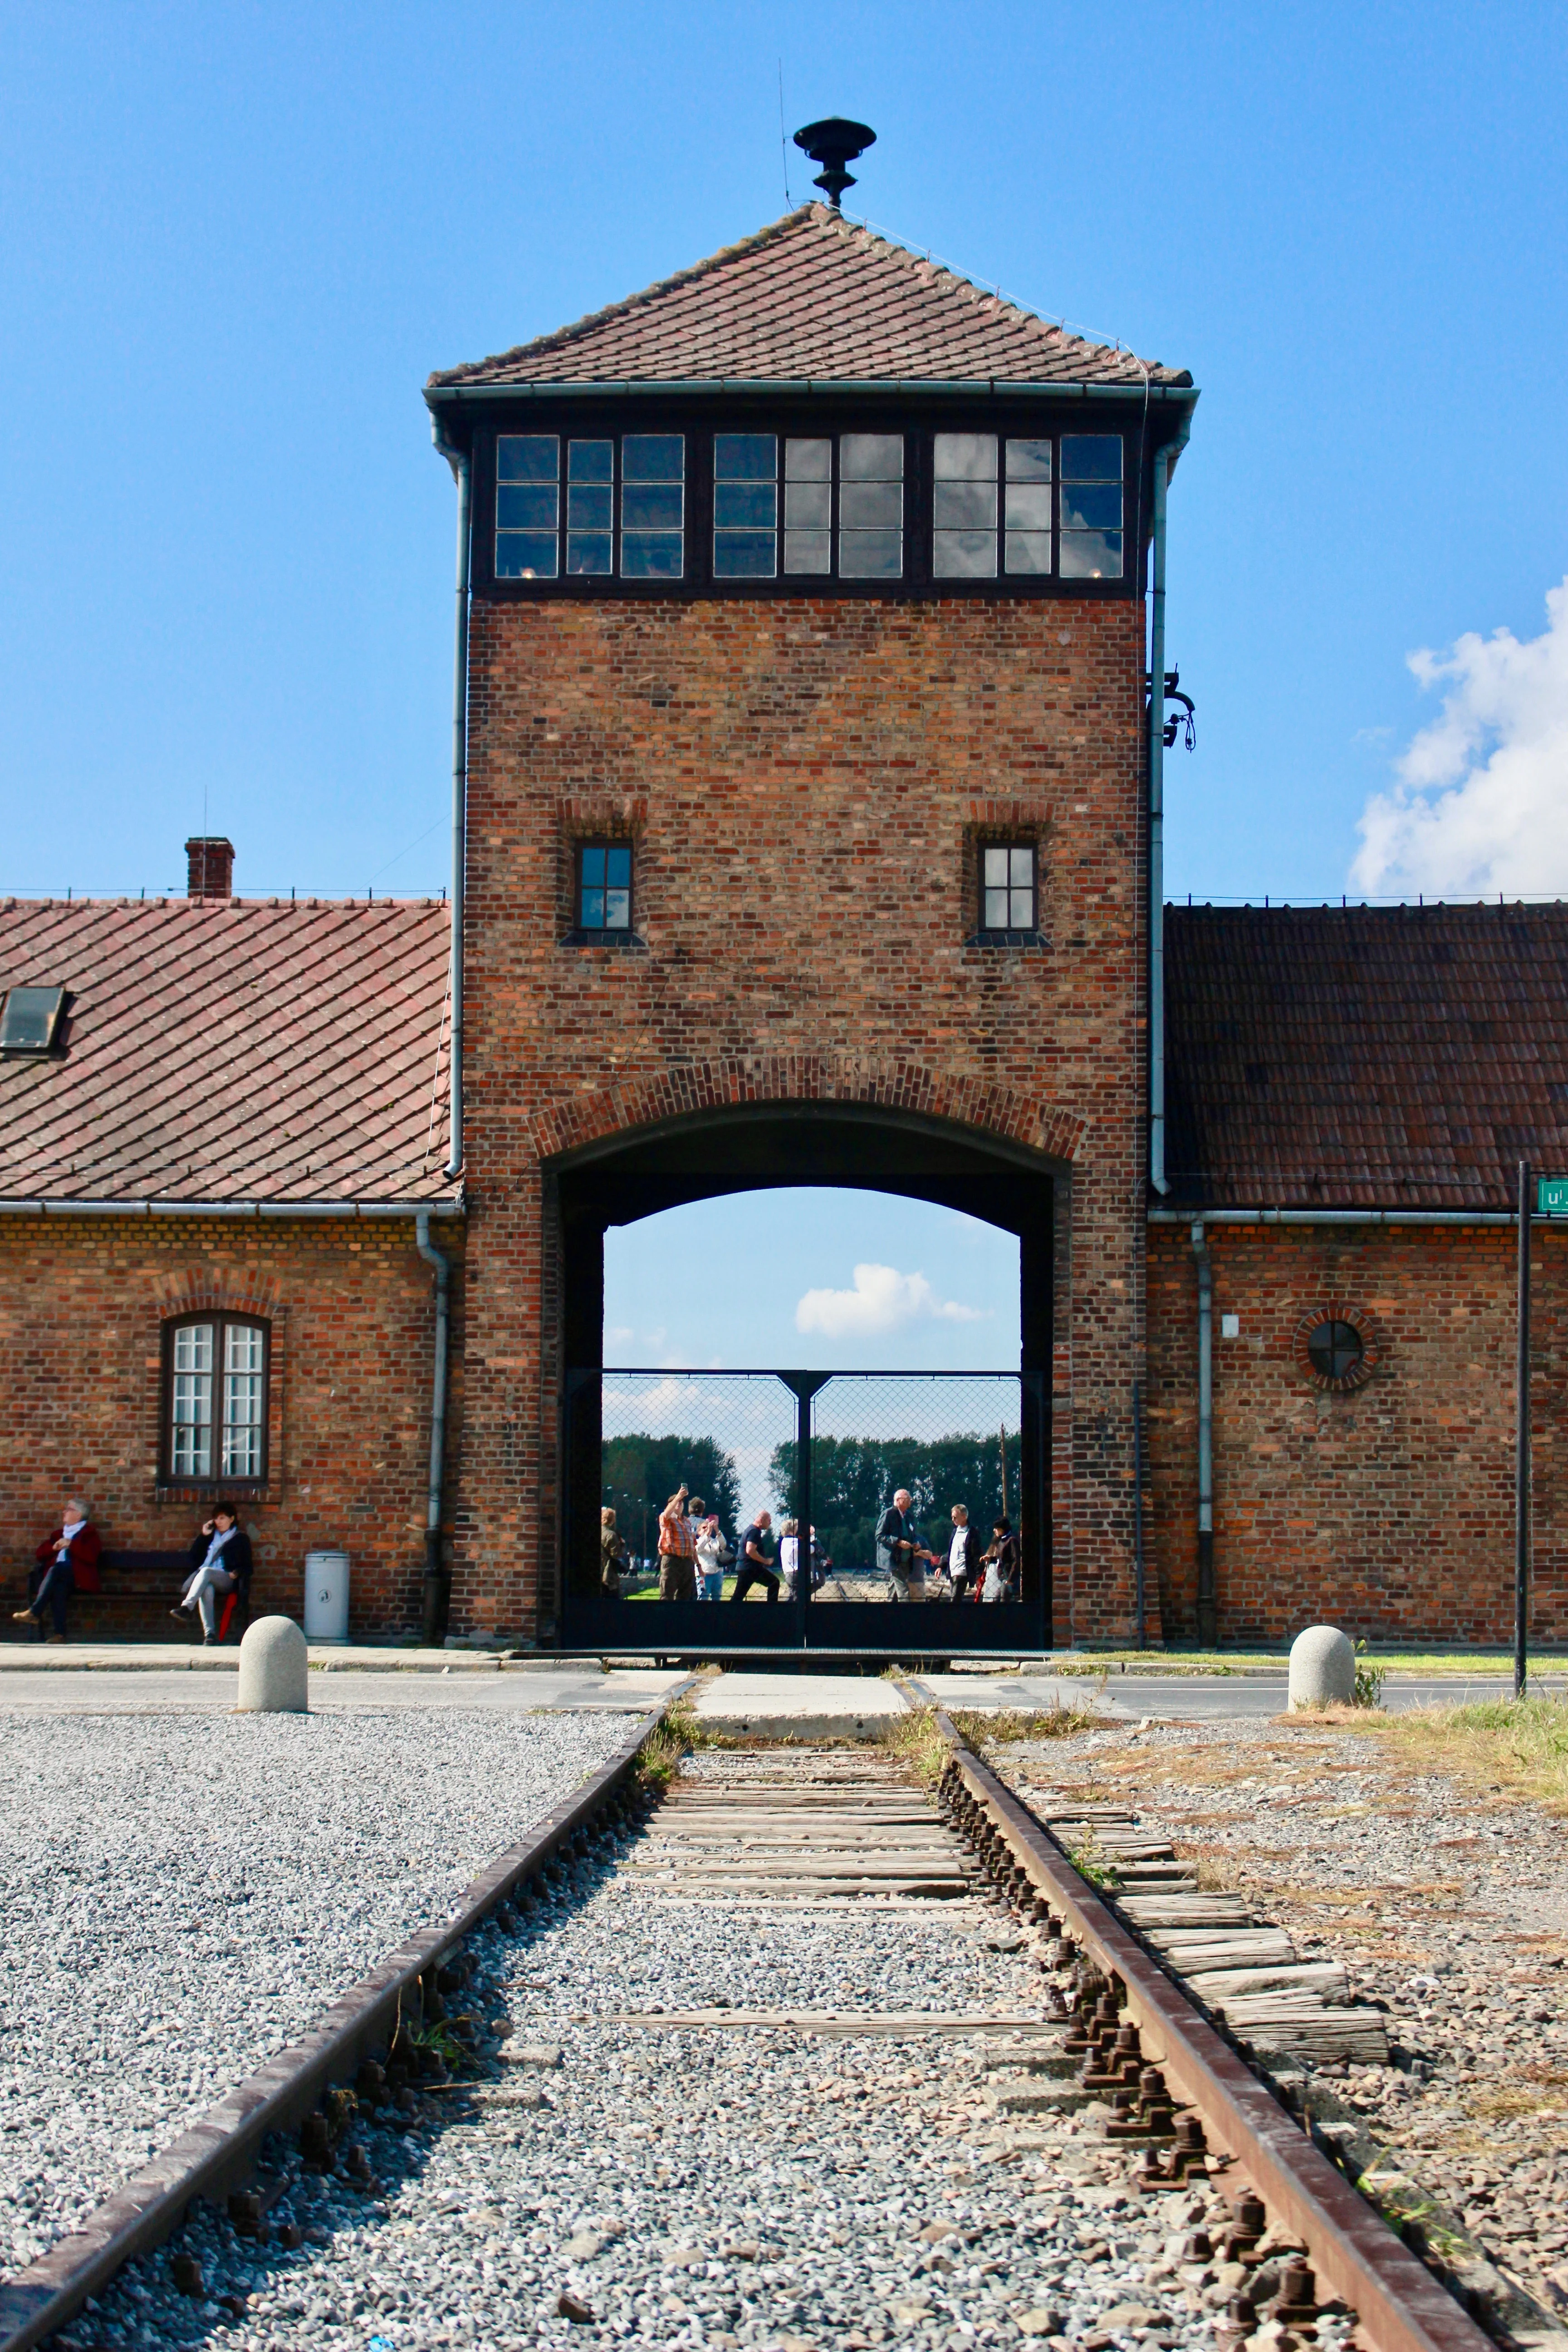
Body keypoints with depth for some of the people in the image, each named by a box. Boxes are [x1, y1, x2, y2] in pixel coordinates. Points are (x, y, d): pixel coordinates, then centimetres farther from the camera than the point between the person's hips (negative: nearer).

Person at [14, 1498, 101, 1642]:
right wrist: (54, 1548, 3)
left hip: (78, 1579, -4)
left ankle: (34, 1612, -43)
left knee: (56, 1569, -36)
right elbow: (40, 1555, 23)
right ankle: (59, 1633, -46)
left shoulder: (89, 1533, 13)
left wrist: (71, 1545, -9)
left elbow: (91, 1557, -5)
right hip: (58, 1579, 4)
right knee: (58, 1587, -35)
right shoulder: (59, 1533, 30)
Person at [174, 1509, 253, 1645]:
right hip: (205, 1578, 2)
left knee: (205, 1571, -37)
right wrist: (203, 1536, 14)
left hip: (227, 1579, -2)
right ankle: (209, 1634, -49)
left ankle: (186, 1607, -56)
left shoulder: (241, 1538, 19)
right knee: (207, 1589, -37)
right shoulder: (210, 1536, 29)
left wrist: (237, 1573, -10)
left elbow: (247, 1567, 12)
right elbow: (191, 1559, 20)